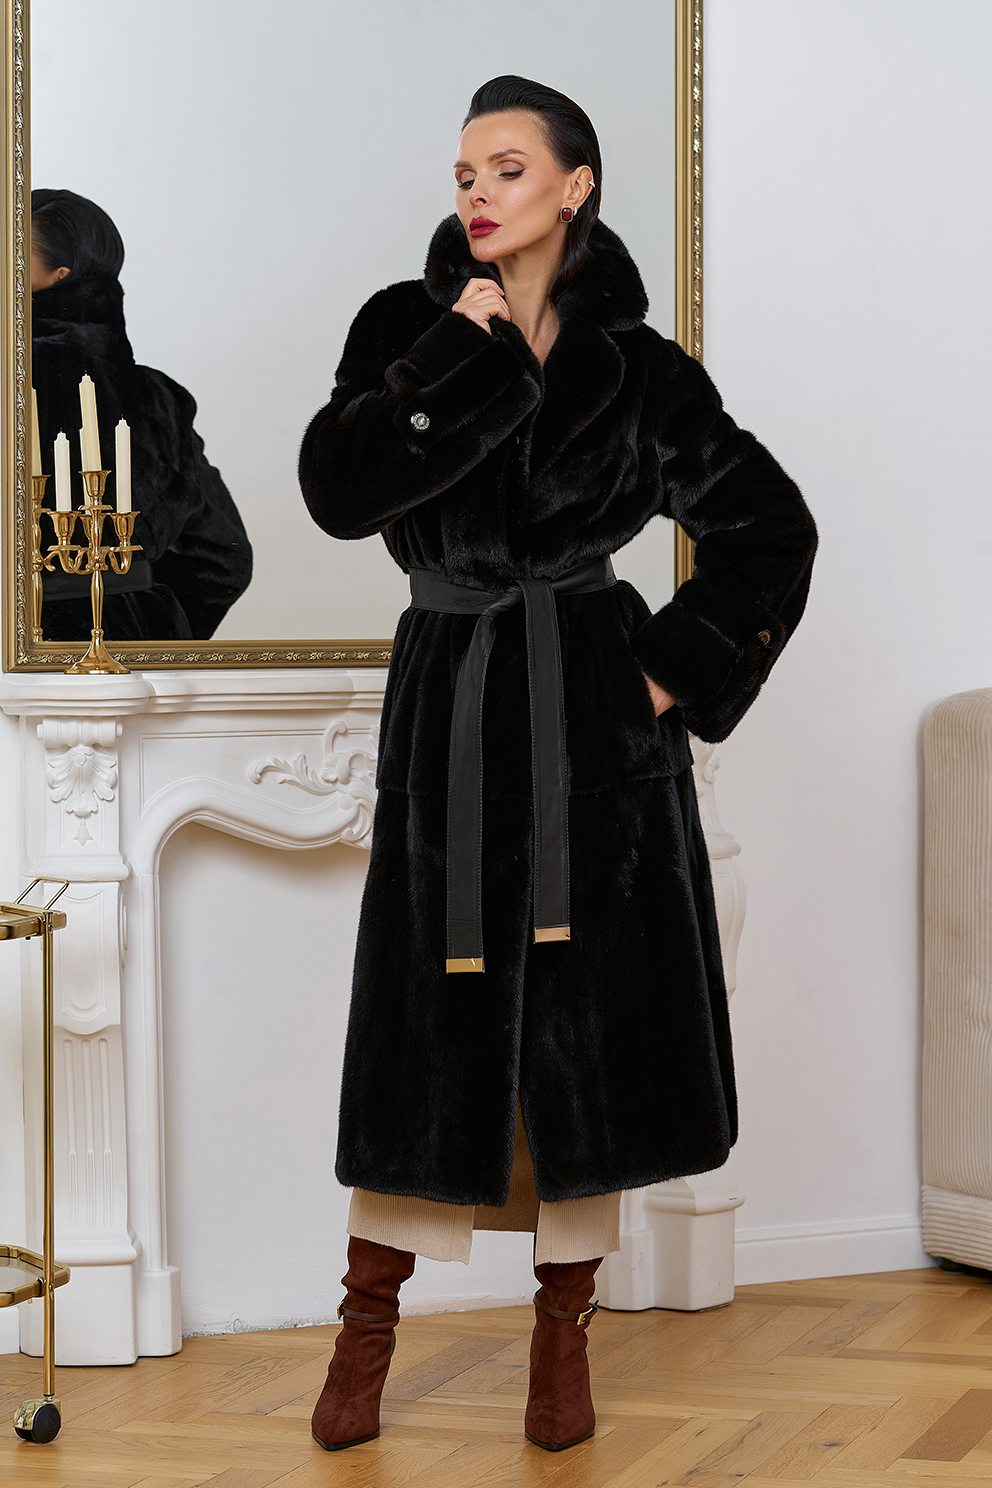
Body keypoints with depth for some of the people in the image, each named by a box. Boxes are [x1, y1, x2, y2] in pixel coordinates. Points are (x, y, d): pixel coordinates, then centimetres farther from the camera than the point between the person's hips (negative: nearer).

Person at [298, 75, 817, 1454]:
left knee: (588, 1023, 2)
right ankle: (368, 1330, 15)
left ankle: (563, 1334, 15)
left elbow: (773, 525, 8)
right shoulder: (410, 329, 4)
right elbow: (336, 488, -12)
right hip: (449, 712, 0)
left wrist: (682, 669, 0)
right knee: (429, 1017, 2)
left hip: (594, 718, 0)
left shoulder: (637, 368, 4)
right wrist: (467, 358, -15)